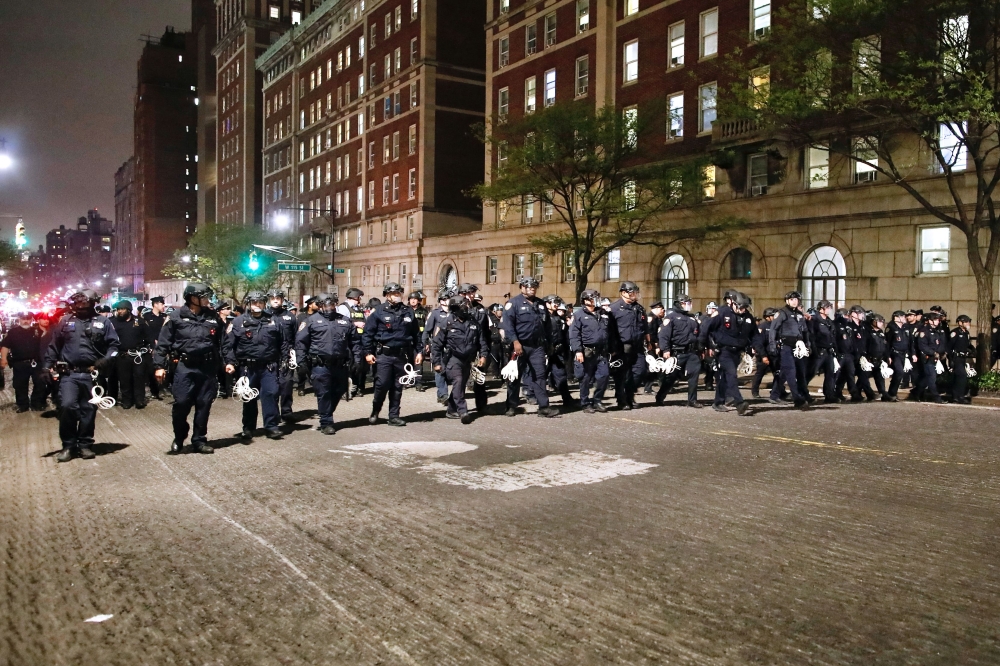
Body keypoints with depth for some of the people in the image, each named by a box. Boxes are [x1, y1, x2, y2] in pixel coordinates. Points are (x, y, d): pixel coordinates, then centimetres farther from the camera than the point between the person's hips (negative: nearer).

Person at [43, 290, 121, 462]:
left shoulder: (102, 322, 4)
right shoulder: (66, 322, 8)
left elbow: (113, 345, 2)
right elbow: (54, 346, 10)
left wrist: (105, 360, -13)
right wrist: (48, 366, 3)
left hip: (92, 374, 0)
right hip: (68, 373, 0)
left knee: (88, 409, 6)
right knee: (67, 406, -12)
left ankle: (84, 444, 19)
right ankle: (68, 445, 3)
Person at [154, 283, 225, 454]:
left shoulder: (213, 317, 6)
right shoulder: (176, 316, -2)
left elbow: (224, 341, 11)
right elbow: (163, 342, 0)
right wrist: (160, 365, -6)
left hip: (208, 368, 3)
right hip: (185, 367, -2)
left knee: (204, 405, 7)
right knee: (181, 404, -3)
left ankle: (199, 440, 19)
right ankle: (178, 440, 18)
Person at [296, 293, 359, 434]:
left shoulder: (345, 321, 14)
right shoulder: (312, 320, 4)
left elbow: (355, 341, 17)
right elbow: (300, 341, 2)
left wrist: (357, 359, 8)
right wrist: (301, 362, -5)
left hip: (341, 365, 4)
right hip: (321, 365, -4)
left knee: (339, 392, 13)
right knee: (324, 394, -2)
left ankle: (326, 415, 33)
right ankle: (326, 423, 8)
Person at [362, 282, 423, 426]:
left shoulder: (408, 312, 9)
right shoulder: (379, 311, -2)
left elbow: (416, 333, 13)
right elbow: (368, 332, -3)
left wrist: (419, 351, 8)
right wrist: (368, 352, -9)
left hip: (402, 355, 3)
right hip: (384, 355, -3)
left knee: (397, 387, 8)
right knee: (382, 384, -5)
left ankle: (394, 416, 17)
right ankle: (375, 411, 17)